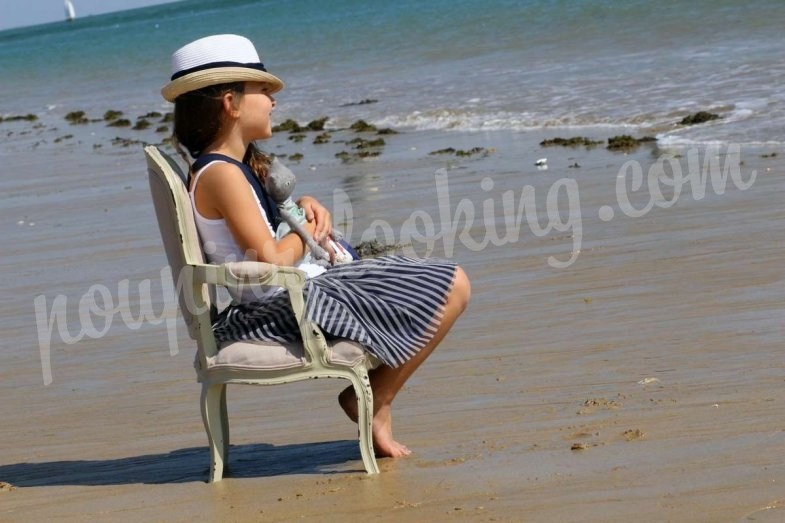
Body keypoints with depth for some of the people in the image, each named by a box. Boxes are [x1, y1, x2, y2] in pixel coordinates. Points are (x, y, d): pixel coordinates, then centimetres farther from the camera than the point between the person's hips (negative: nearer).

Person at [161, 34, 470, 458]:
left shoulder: (238, 165, 12)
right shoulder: (221, 174, -18)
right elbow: (273, 260, -24)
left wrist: (304, 207, 5)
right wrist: (307, 232, -5)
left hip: (293, 296, 11)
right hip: (283, 307, -11)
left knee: (449, 283, 22)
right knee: (451, 288, -8)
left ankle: (372, 397, 14)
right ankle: (374, 402, 1)